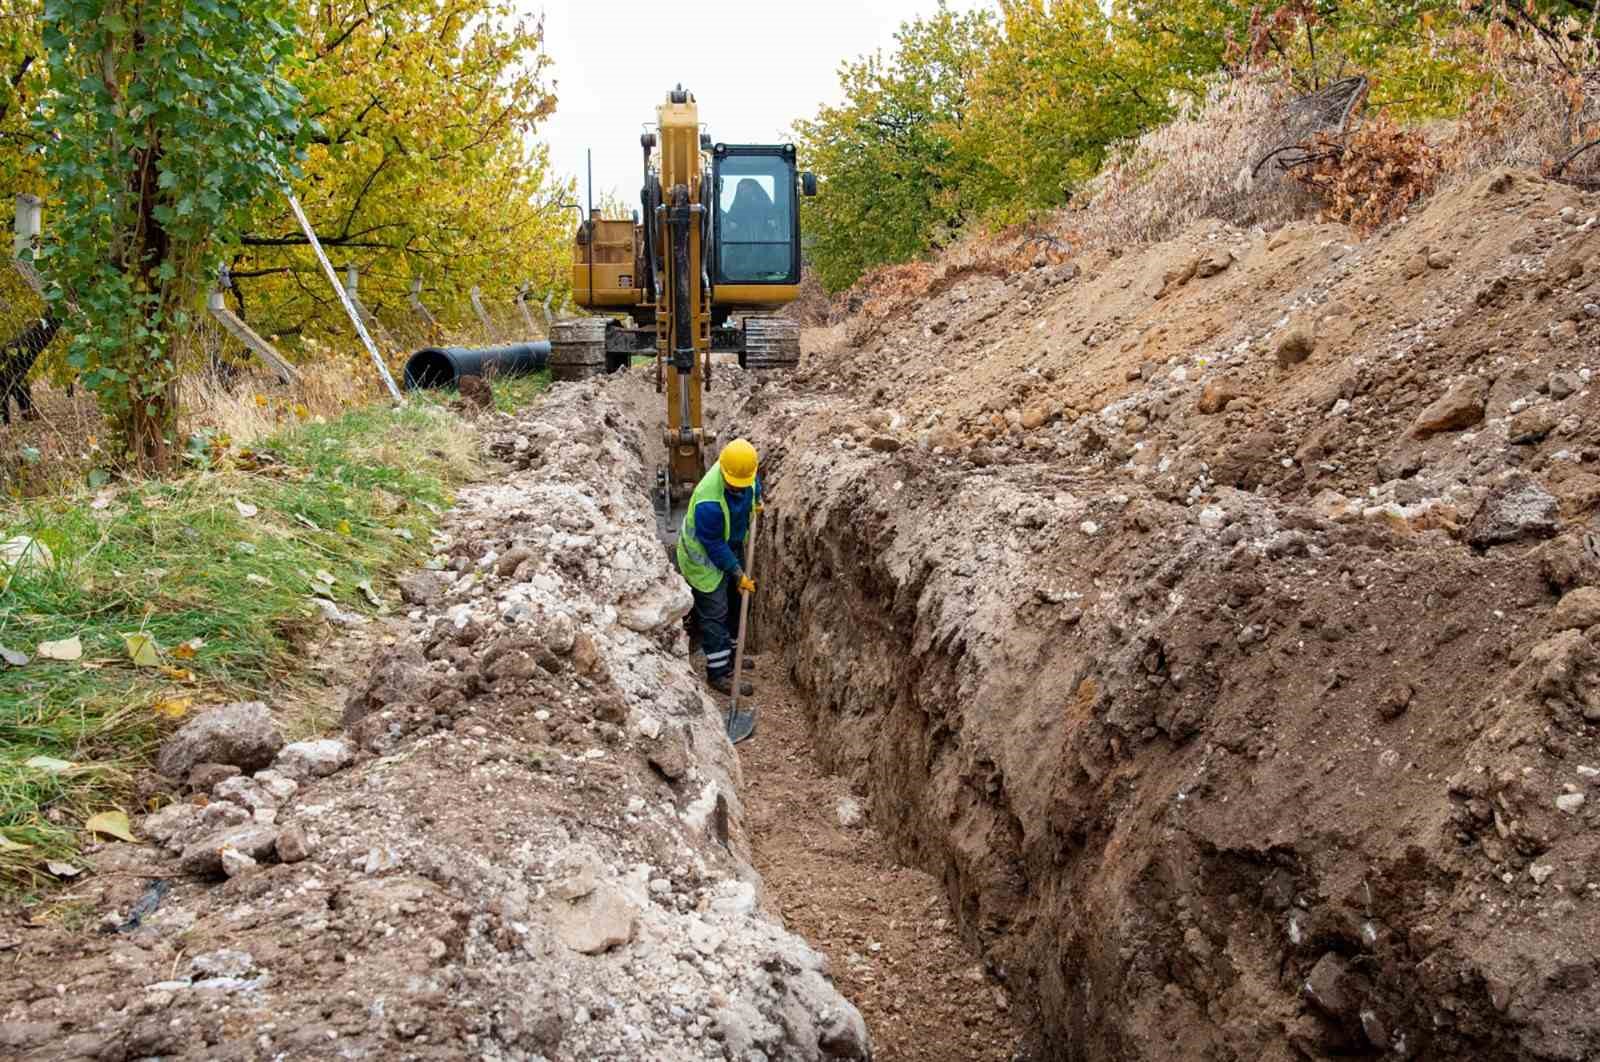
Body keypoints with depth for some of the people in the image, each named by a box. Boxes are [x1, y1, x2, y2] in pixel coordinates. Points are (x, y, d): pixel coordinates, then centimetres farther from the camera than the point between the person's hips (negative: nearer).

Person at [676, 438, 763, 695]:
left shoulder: (745, 471, -19)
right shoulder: (709, 502, -40)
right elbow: (714, 546, -28)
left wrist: (757, 500, 3)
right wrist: (738, 573, -21)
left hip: (732, 546, 8)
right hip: (705, 557, -8)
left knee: (733, 603, 21)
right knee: (714, 613, -3)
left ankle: (727, 652, 40)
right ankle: (718, 673, 5)